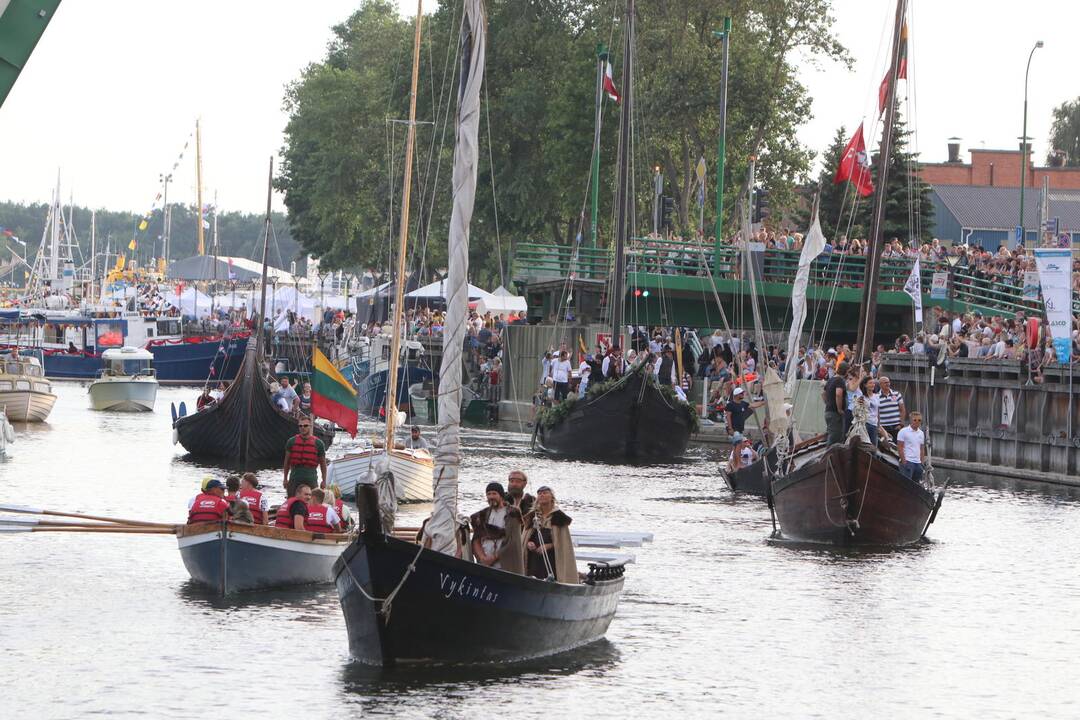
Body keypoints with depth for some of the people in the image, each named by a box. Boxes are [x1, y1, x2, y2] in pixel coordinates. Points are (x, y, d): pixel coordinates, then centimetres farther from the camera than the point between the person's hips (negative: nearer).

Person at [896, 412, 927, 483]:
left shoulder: (921, 433, 15)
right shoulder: (904, 431, -4)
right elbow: (899, 448, -8)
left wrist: (922, 462, 12)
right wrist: (903, 461, -14)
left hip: (918, 462, 7)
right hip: (907, 461, -7)